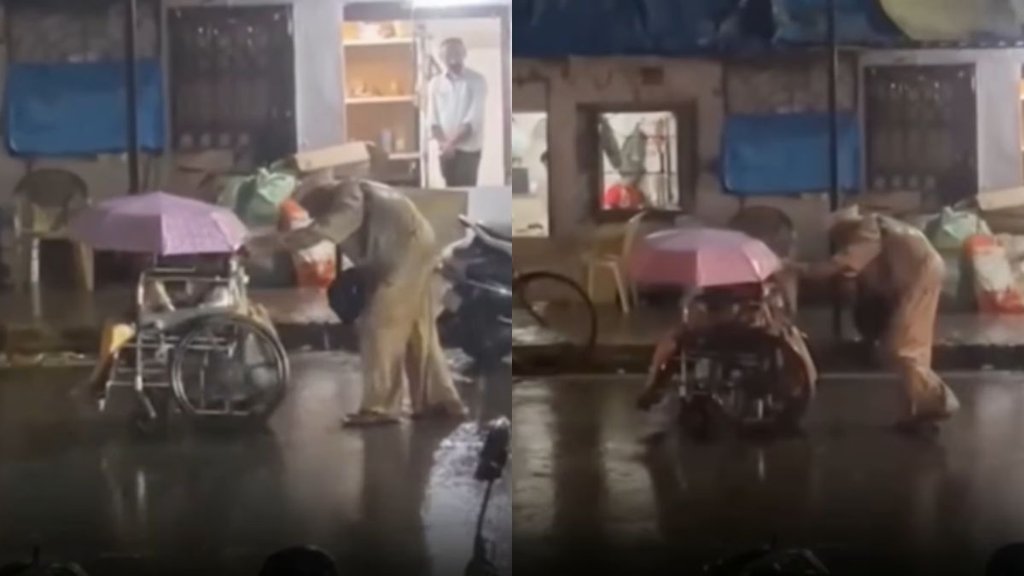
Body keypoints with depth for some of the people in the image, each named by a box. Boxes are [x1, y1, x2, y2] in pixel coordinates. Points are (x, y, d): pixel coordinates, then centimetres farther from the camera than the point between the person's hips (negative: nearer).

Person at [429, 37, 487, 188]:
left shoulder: (476, 81, -4)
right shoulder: (436, 83, 8)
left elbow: (474, 117, -12)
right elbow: (433, 117, 6)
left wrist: (453, 141, -18)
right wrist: (443, 142, -11)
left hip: (468, 147, -4)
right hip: (446, 149, 4)